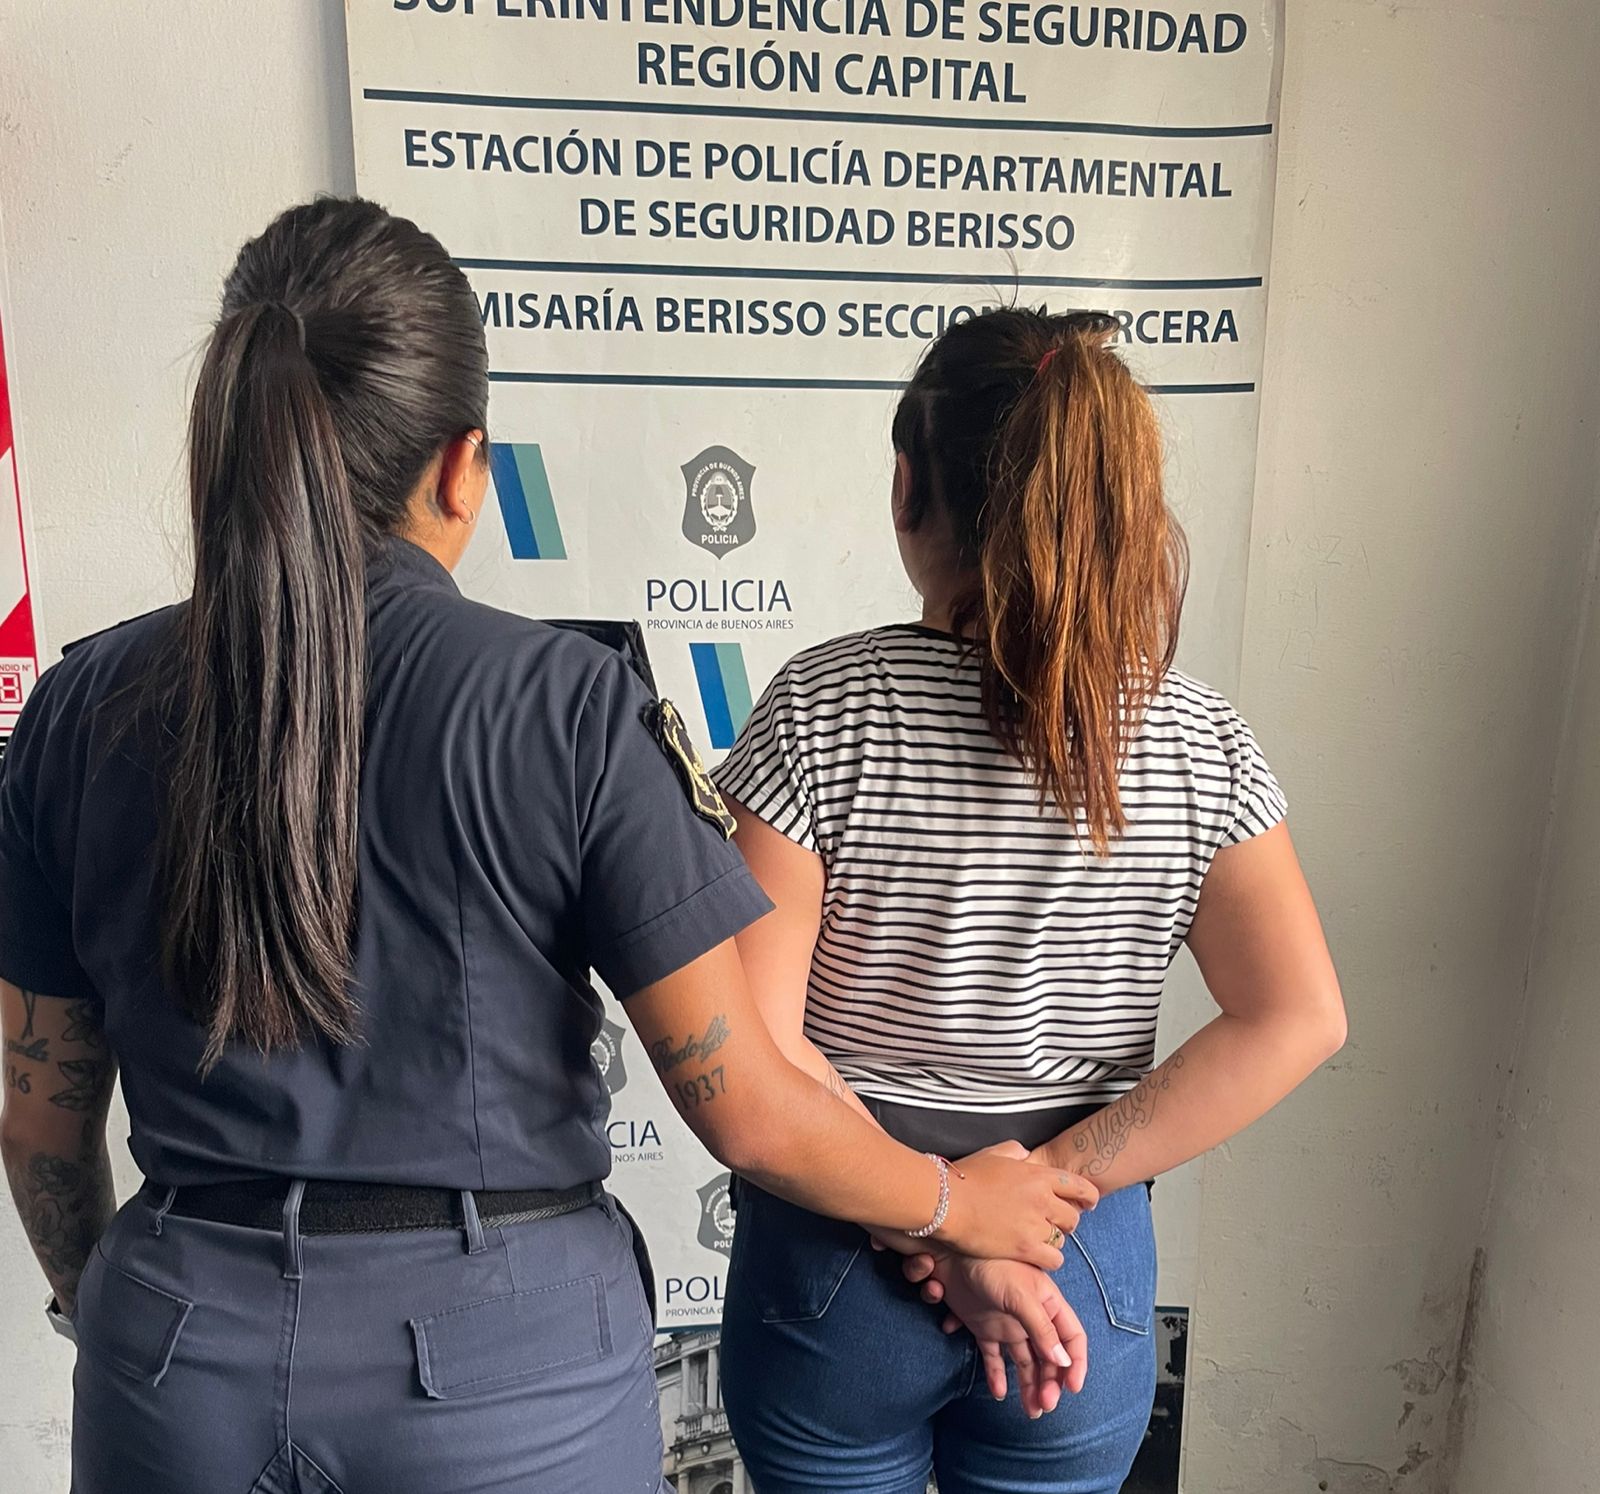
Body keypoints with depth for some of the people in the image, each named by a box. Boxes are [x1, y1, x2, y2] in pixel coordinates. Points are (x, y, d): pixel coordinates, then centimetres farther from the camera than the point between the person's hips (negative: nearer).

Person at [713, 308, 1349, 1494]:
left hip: (839, 1265, -2)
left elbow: (750, 1041, -22)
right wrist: (1046, 1185, -12)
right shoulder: (1195, 737, -9)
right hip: (1088, 1274, 3)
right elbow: (1299, 1019, -12)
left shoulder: (824, 705, -18)